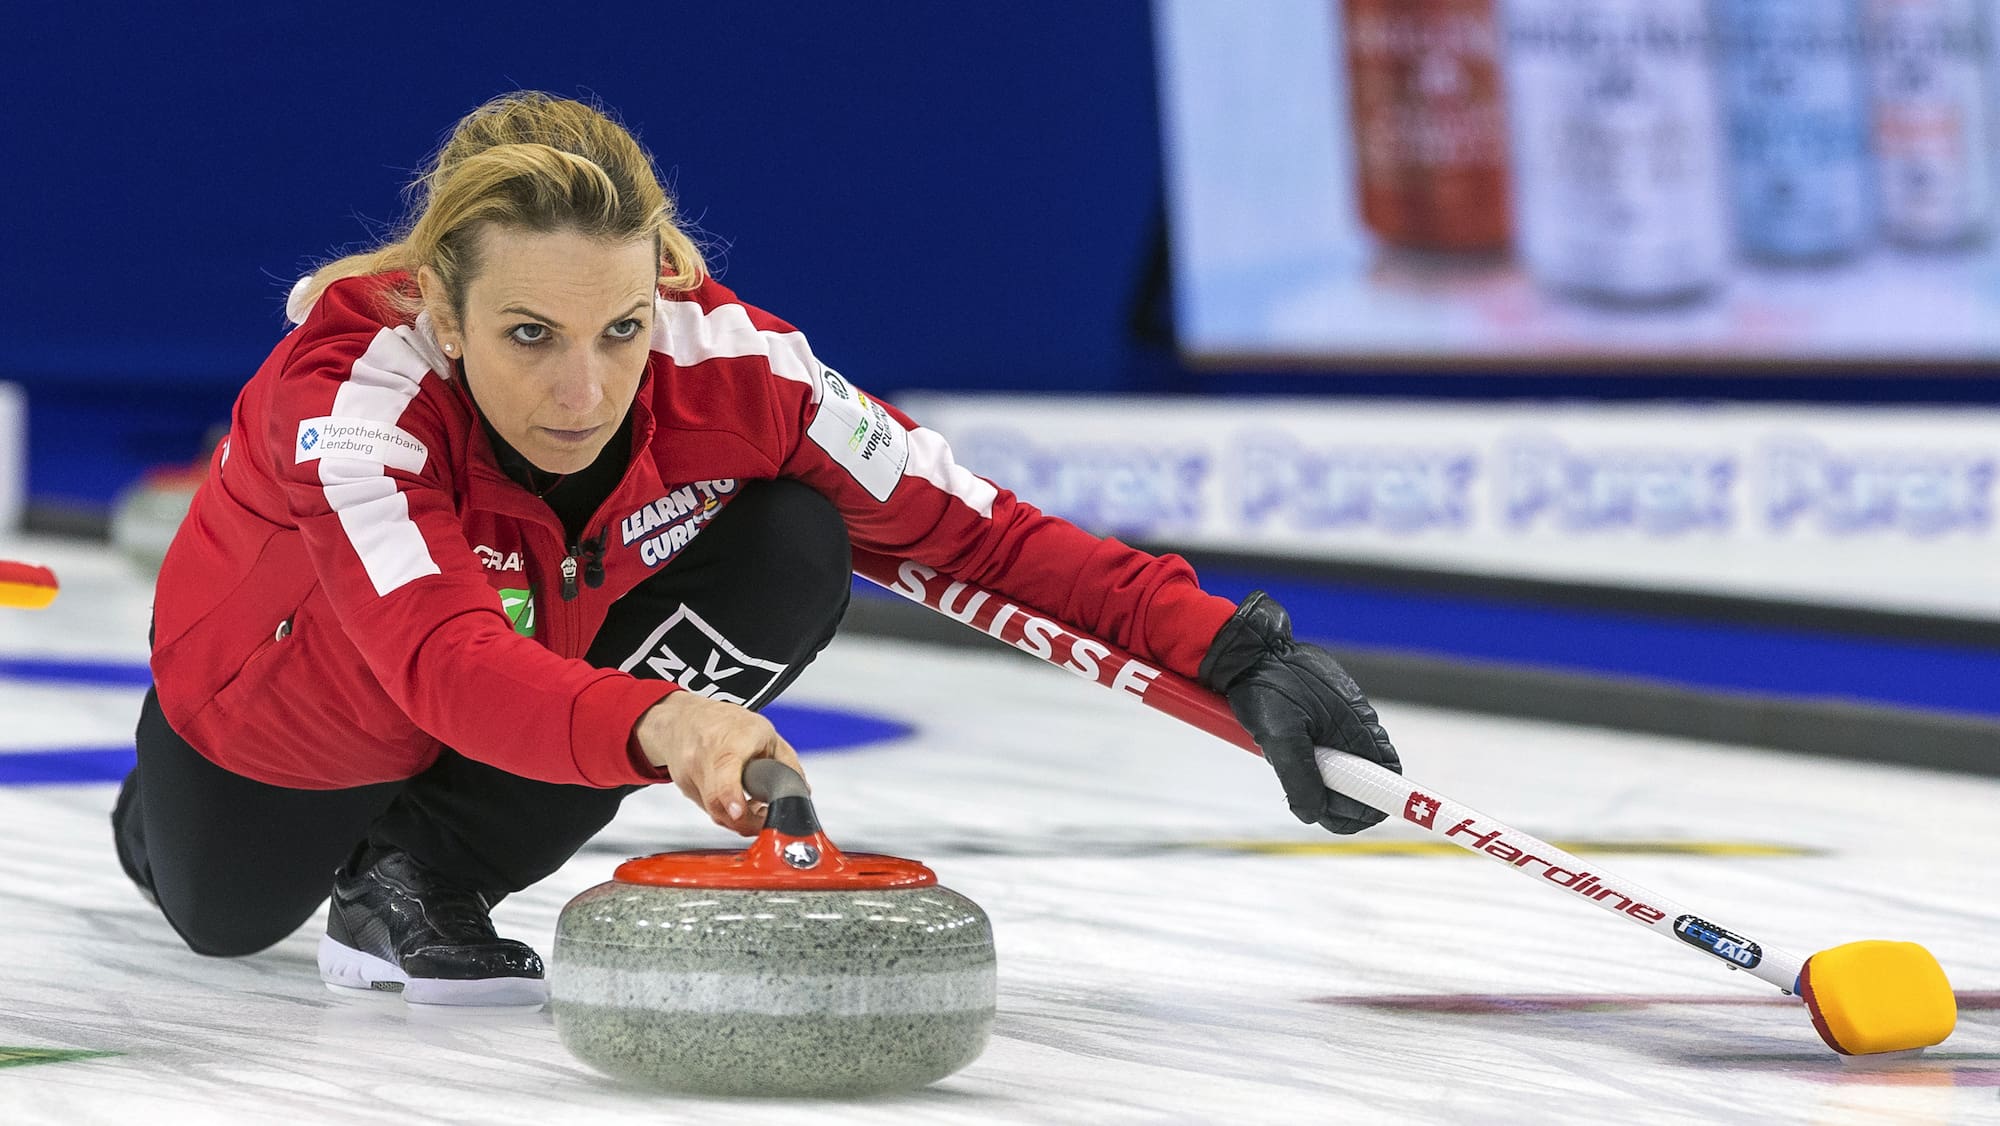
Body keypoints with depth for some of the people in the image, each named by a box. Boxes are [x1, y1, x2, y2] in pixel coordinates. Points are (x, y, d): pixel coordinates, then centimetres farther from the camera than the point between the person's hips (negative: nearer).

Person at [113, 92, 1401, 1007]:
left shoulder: (722, 362, -35)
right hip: (275, 702, -2)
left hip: (558, 651, 2)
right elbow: (442, 659, -60)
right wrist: (656, 724, -80)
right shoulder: (343, 398, -44)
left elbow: (978, 529, -31)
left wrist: (1232, 652, -45)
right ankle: (154, 814, 59)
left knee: (795, 552, -25)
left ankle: (418, 872, -11)